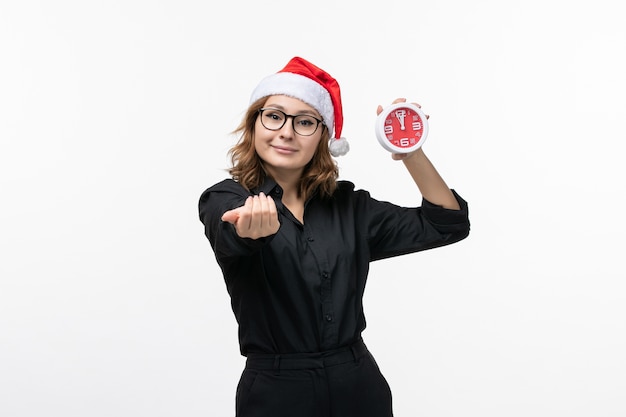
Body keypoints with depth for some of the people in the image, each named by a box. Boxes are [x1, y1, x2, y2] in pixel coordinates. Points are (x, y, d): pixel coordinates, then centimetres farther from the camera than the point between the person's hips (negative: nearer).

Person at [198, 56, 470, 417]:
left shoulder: (348, 205, 3)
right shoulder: (223, 199, -6)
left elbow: (448, 224, 1)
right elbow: (230, 234, -29)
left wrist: (411, 151, -12)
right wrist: (252, 228, -51)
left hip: (360, 387, 3)